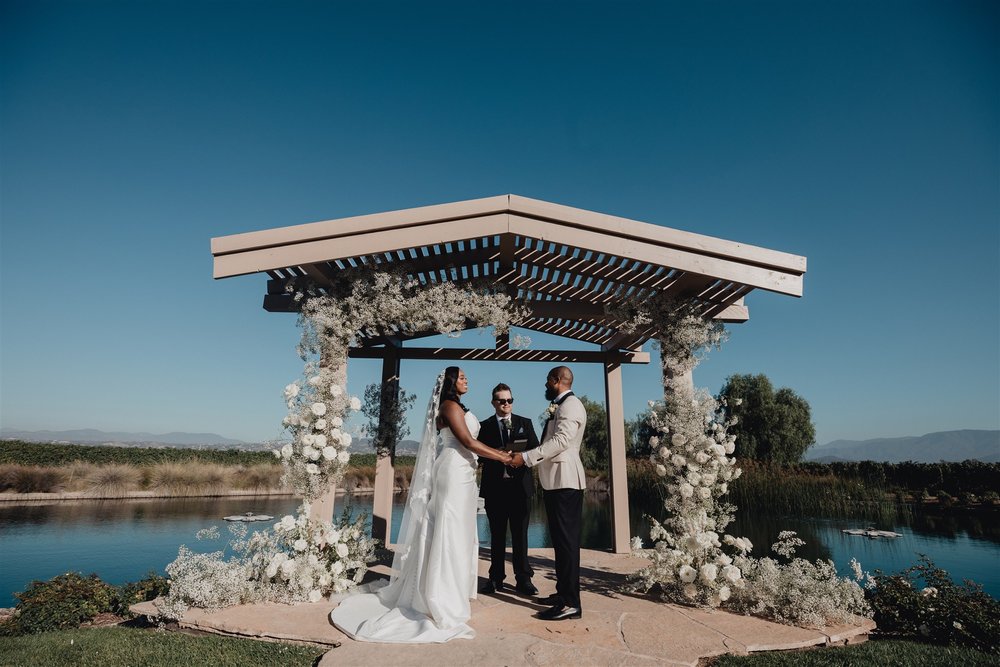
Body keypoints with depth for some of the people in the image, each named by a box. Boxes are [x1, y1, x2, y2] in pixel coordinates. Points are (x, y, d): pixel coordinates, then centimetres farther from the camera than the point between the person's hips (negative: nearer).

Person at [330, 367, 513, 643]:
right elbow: (468, 442, -17)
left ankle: (451, 589, 26)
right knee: (450, 531, -6)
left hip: (461, 472, 10)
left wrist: (497, 451, 8)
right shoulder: (450, 405, -11)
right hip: (454, 471, -10)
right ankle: (443, 602, 0)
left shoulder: (457, 407, 19)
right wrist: (501, 457, -12)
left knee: (458, 531, 15)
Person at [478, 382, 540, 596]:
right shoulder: (484, 426, 6)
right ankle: (496, 578, 20)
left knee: (520, 534, 4)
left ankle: (523, 579, 12)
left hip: (520, 485, 0)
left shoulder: (525, 423, 8)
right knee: (497, 534, 10)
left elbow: (536, 449, 2)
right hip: (495, 486, 0)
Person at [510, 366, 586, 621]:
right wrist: (528, 456, 12)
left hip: (565, 480, -10)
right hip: (555, 480, 10)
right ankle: (563, 592, 24)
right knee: (560, 539, 15)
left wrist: (526, 457, -21)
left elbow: (560, 441, -22)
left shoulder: (571, 405, -12)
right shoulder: (559, 407, 20)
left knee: (567, 539, -8)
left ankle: (571, 603, -3)